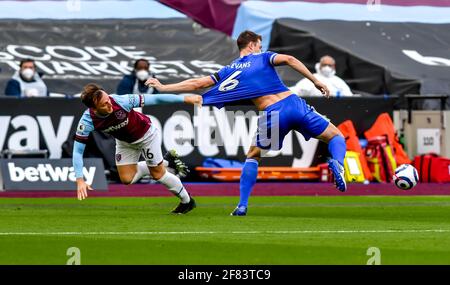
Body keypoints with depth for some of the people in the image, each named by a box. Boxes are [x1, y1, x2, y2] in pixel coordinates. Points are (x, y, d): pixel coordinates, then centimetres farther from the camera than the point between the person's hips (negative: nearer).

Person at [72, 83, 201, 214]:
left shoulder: (120, 101, -38)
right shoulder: (87, 121, -31)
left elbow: (153, 99, -31)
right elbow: (77, 151, -25)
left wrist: (184, 98, -30)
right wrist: (80, 180, -34)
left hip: (146, 134, -3)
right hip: (124, 142, 3)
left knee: (158, 174, 4)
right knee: (127, 179, 1)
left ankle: (187, 201, 27)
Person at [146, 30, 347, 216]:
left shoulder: (230, 70, 16)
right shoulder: (263, 58, 13)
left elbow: (197, 84, 16)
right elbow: (289, 60, -7)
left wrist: (163, 88, 24)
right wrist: (315, 81, -6)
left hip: (272, 114, 0)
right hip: (294, 103, 0)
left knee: (253, 156, 23)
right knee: (336, 137, 12)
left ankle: (242, 206, 9)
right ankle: (337, 163, -24)